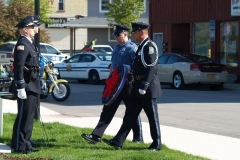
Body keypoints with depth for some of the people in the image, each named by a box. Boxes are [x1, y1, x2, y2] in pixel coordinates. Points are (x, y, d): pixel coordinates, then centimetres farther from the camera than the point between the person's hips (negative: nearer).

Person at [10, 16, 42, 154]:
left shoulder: (29, 44, 17)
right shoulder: (22, 44, -14)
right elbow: (18, 67, -21)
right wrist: (21, 87, -25)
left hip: (32, 88, 10)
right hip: (26, 88, -10)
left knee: (29, 117, 13)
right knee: (23, 117, -6)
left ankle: (26, 144, 20)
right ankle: (18, 146, -2)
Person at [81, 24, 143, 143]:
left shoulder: (131, 48, -11)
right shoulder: (116, 48, 15)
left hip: (127, 85, -8)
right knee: (107, 110, 4)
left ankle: (138, 138, 14)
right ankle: (96, 136, 2)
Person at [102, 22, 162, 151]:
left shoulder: (149, 46, -14)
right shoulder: (141, 46, 16)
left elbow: (151, 68, -22)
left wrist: (144, 86, -25)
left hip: (148, 88, -10)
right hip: (138, 87, 10)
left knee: (152, 117, 0)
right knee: (129, 115, 6)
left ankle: (157, 144, 9)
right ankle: (118, 142, 6)